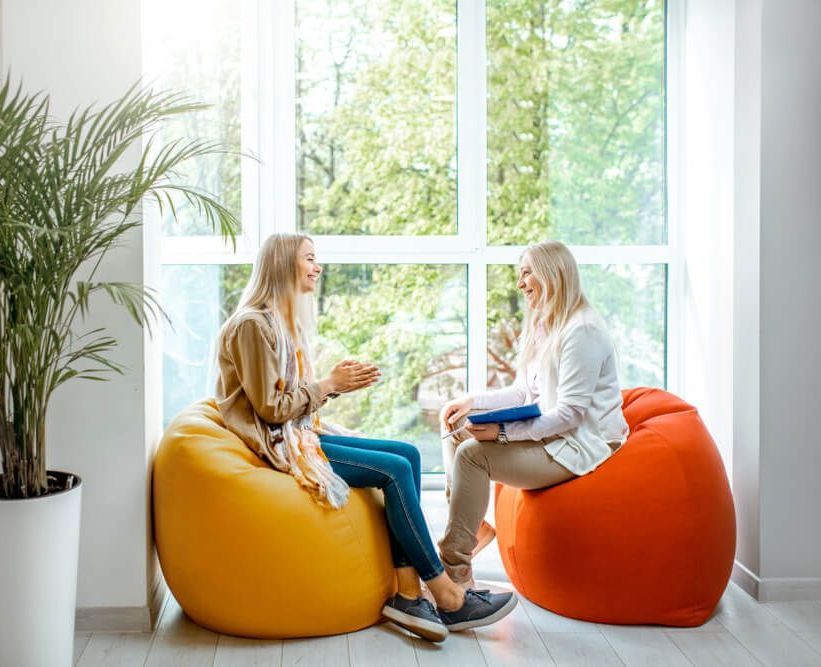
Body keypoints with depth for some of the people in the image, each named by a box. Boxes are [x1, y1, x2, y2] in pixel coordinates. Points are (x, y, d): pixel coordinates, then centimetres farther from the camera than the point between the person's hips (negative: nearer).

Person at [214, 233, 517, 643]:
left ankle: (407, 593, -14)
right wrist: (329, 385, -11)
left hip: (302, 433, 10)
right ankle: (447, 598, -9)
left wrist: (336, 383, -2)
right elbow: (271, 408, -17)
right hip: (279, 445, -10)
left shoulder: (283, 319, 17)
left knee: (408, 454, -8)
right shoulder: (253, 324, -14)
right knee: (395, 470, -19)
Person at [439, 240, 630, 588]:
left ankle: (455, 570, -19)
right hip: (543, 433, 11)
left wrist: (503, 431, -29)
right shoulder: (540, 327, 14)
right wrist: (473, 401, 1)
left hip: (578, 445, -10)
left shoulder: (582, 331, -18)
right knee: (455, 426, 6)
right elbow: (522, 393, 16)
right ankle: (473, 525, 3)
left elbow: (570, 412, -24)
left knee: (471, 453, -25)